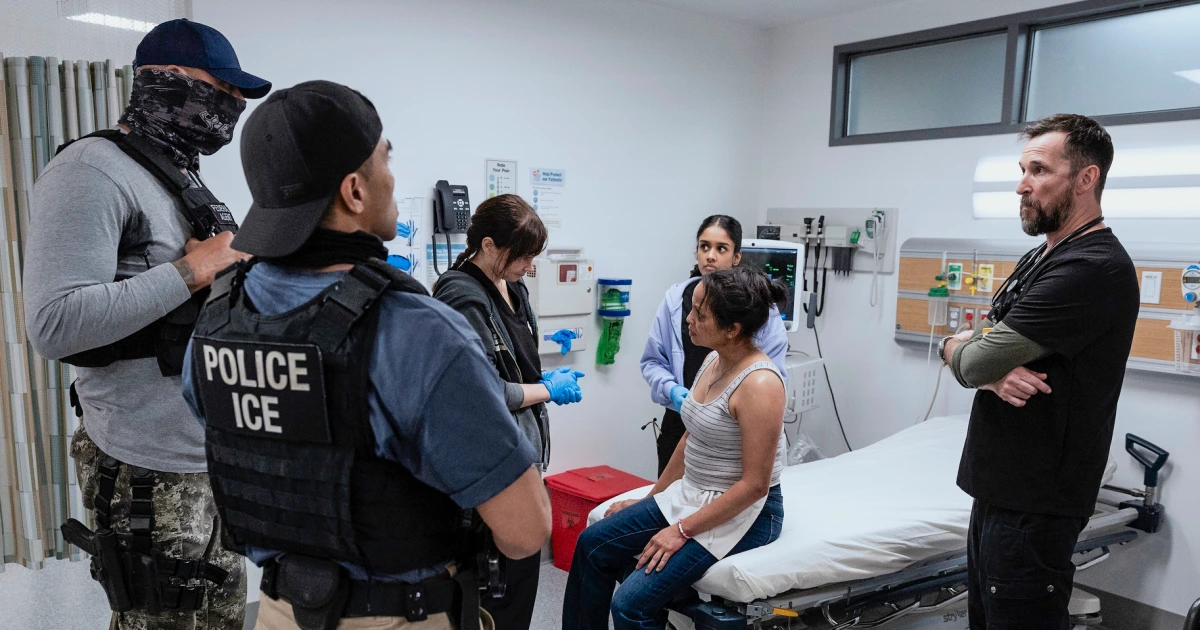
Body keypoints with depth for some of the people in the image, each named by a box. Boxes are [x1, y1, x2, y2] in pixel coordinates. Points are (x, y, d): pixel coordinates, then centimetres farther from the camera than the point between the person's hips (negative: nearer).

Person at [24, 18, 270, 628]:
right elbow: (54, 324, -25)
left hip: (215, 461, 9)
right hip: (153, 475, -9)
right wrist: (192, 271, -20)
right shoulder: (93, 168, -13)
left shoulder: (183, 179, 15)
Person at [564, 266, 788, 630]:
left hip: (743, 514, -9)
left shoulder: (759, 383, -25)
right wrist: (652, 497, 15)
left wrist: (682, 531, -19)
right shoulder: (713, 361, 2)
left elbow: (754, 484, -23)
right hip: (689, 496, 9)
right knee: (593, 544, 6)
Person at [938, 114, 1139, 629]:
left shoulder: (1092, 269, -20)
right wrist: (994, 371, -13)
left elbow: (972, 362, -22)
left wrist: (954, 347, 2)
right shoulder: (1041, 259, 13)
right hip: (1001, 488, 9)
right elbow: (979, 359, 11)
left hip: (1034, 504, -9)